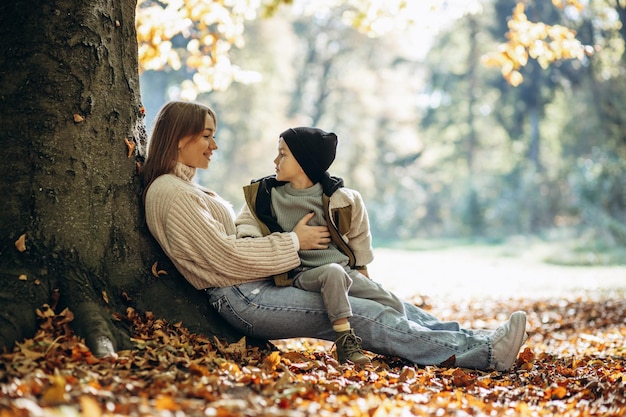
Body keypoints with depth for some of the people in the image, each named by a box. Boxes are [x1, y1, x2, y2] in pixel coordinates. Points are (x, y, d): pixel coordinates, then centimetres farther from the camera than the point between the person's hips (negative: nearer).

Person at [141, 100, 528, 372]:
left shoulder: (184, 185, 19)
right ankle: (485, 353, -17)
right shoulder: (170, 194, -13)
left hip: (261, 283, 10)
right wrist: (293, 242, -12)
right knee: (364, 317, -17)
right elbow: (224, 256, -19)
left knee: (382, 300, 0)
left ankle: (473, 339, -3)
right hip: (241, 299, -10)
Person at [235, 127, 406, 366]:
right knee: (334, 273, -38)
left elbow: (359, 239, 13)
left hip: (346, 271, 3)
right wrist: (248, 238, -14)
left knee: (394, 308, -9)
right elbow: (244, 223, 10)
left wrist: (362, 275, 17)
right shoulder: (265, 195, 3)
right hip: (302, 275, -3)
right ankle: (345, 342, -34)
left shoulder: (341, 200, 0)